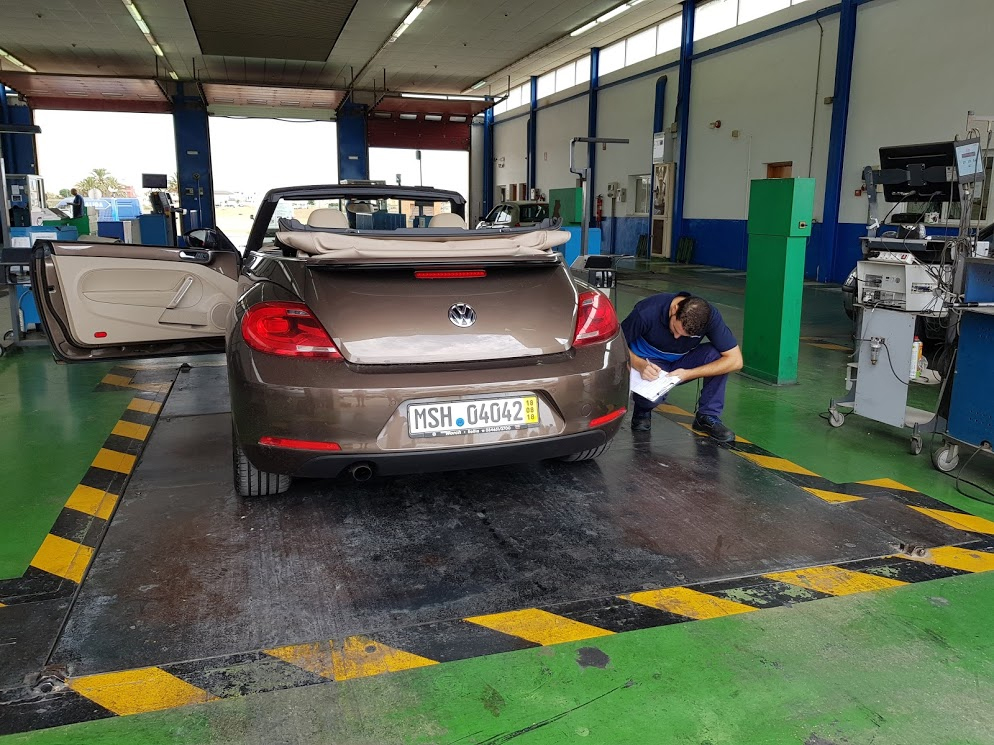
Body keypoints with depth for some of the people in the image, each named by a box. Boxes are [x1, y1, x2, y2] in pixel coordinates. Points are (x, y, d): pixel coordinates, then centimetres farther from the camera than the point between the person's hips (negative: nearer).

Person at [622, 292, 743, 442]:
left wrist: (689, 374, -29)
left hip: (682, 364, 3)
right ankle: (643, 410, 2)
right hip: (648, 364, -3)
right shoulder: (648, 312, -30)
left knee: (716, 354, -27)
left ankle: (708, 417, -9)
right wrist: (641, 365, -36)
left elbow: (736, 360, -23)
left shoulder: (710, 316, -24)